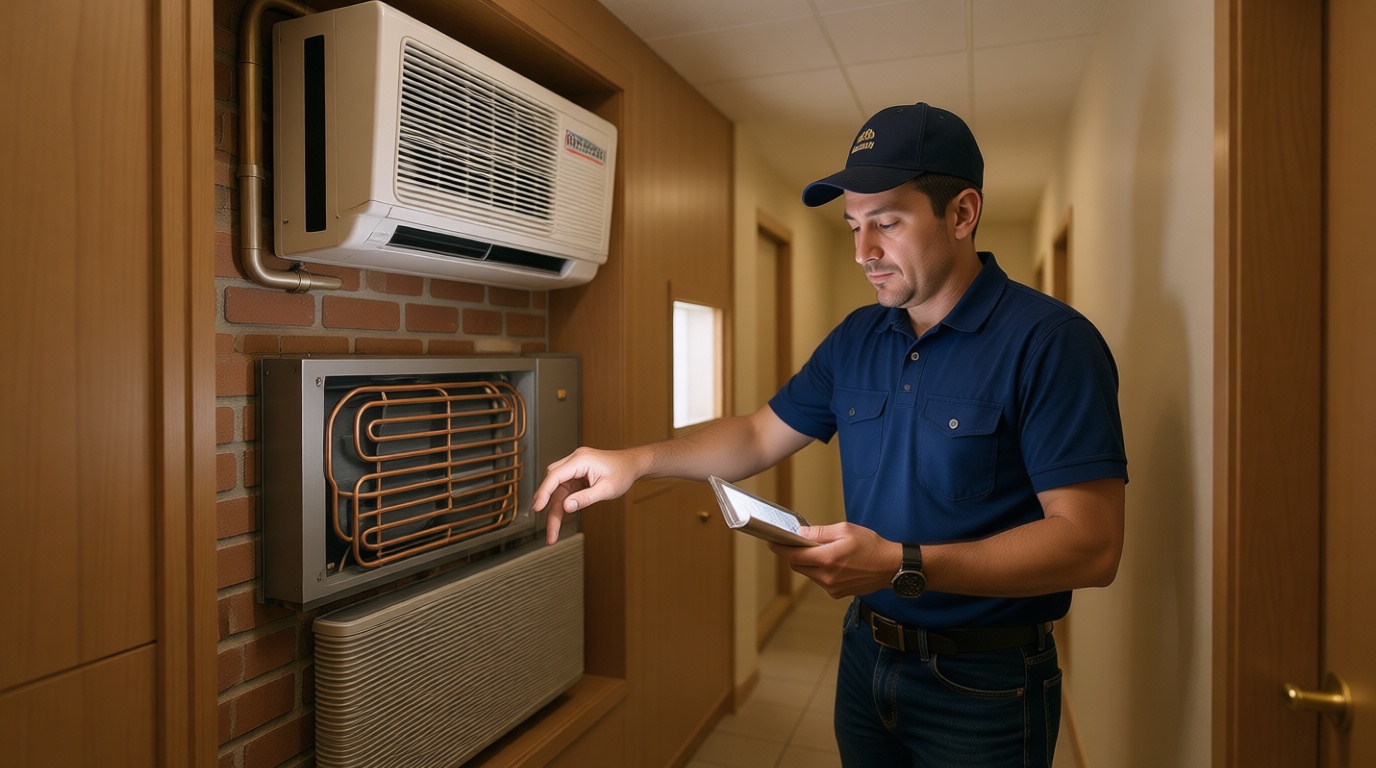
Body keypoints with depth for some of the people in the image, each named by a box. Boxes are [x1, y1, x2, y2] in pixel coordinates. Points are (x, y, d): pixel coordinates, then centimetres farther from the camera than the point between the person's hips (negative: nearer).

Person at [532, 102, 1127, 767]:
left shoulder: (1049, 340, -18)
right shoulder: (857, 338, 3)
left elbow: (1090, 544, -23)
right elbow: (761, 436, 8)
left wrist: (902, 565, -31)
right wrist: (635, 461, -7)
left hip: (982, 687, -6)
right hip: (865, 658, 6)